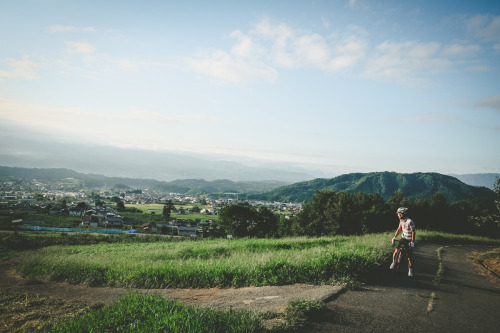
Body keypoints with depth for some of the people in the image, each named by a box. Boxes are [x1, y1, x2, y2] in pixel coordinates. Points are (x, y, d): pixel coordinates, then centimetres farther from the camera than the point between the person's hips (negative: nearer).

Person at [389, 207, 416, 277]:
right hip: (403, 238, 6)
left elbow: (413, 232, -23)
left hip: (409, 241, -6)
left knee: (409, 257, -3)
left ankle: (410, 270, 12)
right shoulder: (401, 220, 0)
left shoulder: (410, 221, -24)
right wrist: (394, 237, 7)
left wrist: (412, 242, -26)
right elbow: (399, 229, 11)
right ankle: (393, 262, 16)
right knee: (396, 251, -6)